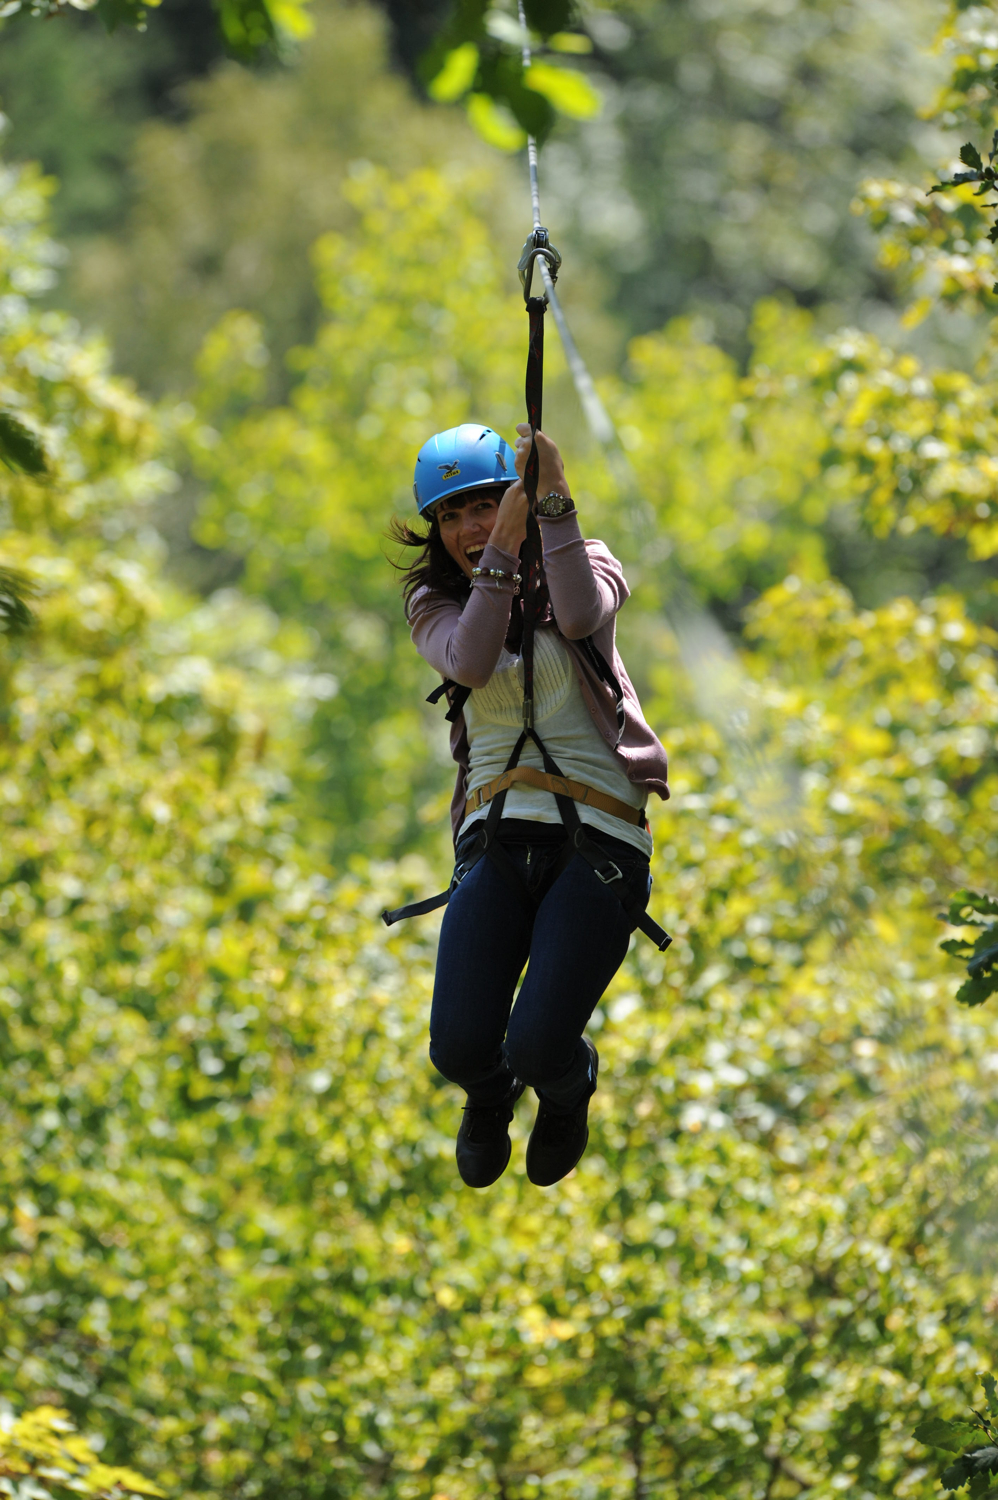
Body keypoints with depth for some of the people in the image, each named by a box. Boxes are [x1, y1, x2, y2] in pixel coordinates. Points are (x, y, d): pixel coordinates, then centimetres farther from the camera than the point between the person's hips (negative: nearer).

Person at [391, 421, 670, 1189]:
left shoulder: (580, 570, 8)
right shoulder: (438, 606, 12)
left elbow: (581, 616, -18)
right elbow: (471, 662, -12)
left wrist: (554, 500, -21)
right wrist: (501, 549, -21)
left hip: (596, 838, -2)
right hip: (497, 839, 2)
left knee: (537, 1048, -20)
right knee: (459, 1049, -16)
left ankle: (570, 1085, 21)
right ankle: (490, 1095, 24)